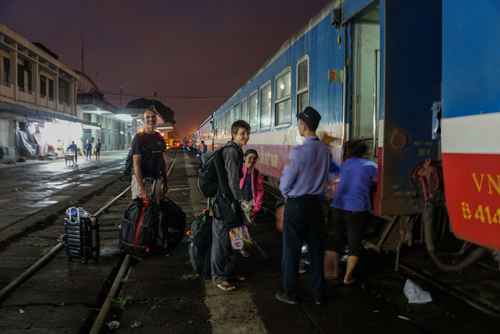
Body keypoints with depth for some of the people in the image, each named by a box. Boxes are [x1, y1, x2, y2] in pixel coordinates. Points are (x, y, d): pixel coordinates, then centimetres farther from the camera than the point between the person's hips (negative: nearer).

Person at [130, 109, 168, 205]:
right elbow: (136, 164, -14)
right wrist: (141, 187, -22)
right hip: (141, 179, -6)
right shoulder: (139, 138, -7)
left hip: (157, 180, 6)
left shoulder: (160, 138, 13)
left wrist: (165, 181, 14)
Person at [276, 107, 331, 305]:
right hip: (315, 203, 6)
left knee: (291, 250, 8)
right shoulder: (325, 151, -1)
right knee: (315, 248, 14)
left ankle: (291, 294, 20)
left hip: (296, 205, -6)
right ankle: (317, 294, 24)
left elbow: (285, 183, -13)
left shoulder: (299, 152, -21)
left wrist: (285, 193, 7)